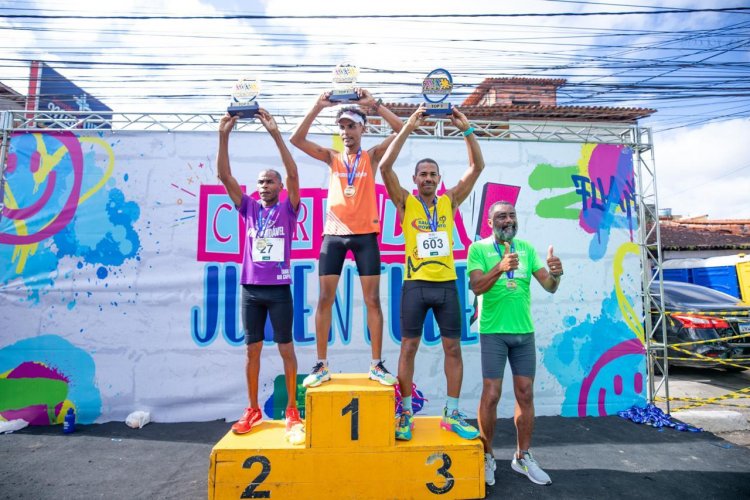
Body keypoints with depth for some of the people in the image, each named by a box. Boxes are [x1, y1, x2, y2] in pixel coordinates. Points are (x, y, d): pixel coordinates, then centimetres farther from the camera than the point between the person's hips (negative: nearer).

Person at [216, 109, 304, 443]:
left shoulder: (287, 209, 2)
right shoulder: (249, 208, 10)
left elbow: (293, 174, -12)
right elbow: (225, 176, 1)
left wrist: (275, 133, -17)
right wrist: (223, 136, -8)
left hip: (279, 289, -3)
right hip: (251, 289, 3)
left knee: (286, 348, 4)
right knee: (252, 350, 10)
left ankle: (292, 411, 15)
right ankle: (253, 410, 23)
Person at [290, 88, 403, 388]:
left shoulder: (372, 156, 10)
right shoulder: (332, 158, 13)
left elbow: (401, 129, 0)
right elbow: (297, 140, 4)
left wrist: (373, 104, -2)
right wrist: (318, 107, -1)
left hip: (365, 234, -1)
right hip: (334, 234, 2)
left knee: (372, 299, 0)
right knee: (325, 298, -1)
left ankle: (377, 365, 10)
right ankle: (321, 365, 10)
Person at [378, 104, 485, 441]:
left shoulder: (449, 201, 9)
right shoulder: (405, 202, 3)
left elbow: (477, 166, 6)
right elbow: (385, 167, -9)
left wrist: (467, 130, -2)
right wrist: (408, 128, -10)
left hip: (446, 284, 3)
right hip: (416, 284, -2)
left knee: (453, 347, 5)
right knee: (409, 346, 3)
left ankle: (451, 414, 19)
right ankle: (406, 413, 16)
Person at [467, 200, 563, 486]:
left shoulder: (526, 249, 9)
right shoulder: (478, 248, -3)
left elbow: (549, 287, 3)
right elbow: (477, 286, -16)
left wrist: (555, 274, -20)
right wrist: (500, 268, -33)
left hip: (524, 331, 4)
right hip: (493, 332, -4)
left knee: (525, 394, 9)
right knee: (491, 395, -2)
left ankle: (523, 457, 24)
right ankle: (487, 456, 17)